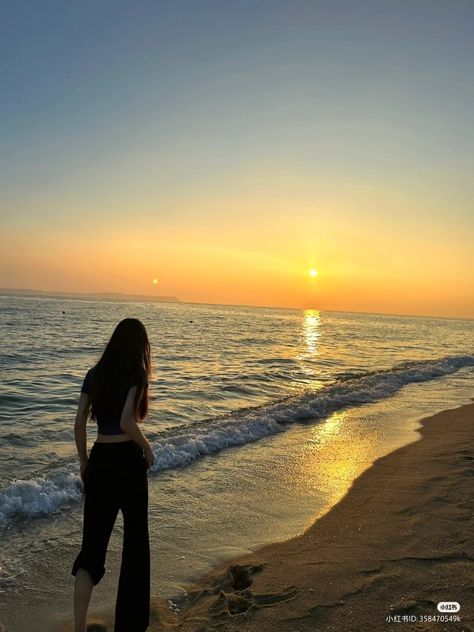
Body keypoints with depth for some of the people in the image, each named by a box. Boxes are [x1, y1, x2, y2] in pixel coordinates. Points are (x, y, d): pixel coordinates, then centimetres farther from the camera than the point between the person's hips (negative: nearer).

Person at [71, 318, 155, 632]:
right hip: (128, 460, -4)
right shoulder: (136, 374, -10)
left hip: (99, 460, 4)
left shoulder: (95, 373, 4)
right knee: (136, 537, 14)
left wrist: (84, 462, 14)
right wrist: (148, 449, -4)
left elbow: (79, 423, 4)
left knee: (93, 541, 8)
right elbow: (127, 422, -20)